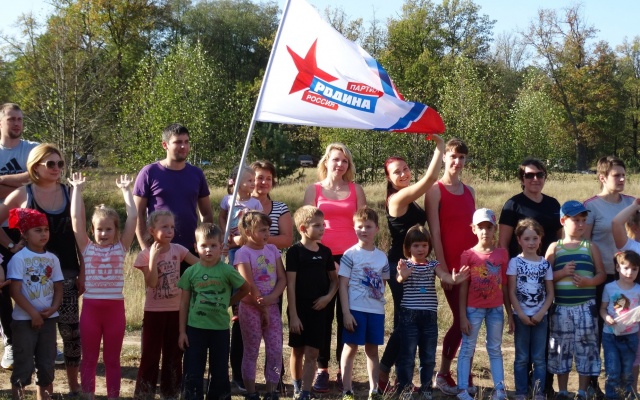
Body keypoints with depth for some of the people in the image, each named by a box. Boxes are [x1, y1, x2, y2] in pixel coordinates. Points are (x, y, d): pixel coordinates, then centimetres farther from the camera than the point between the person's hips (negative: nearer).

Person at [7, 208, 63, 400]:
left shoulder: (52, 259, 6)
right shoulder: (19, 258, -10)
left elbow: (58, 287, 9)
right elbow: (15, 291, -13)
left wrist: (54, 308, -9)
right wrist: (33, 313, -17)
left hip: (48, 318, 5)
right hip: (24, 319, -5)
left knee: (47, 362, 10)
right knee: (24, 363, -3)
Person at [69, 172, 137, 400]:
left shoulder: (121, 247, 4)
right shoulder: (87, 248, 2)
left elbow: (133, 217, 0)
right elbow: (76, 217, -2)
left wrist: (125, 190, 5)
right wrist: (77, 189, 2)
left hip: (115, 308, 0)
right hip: (91, 307, 0)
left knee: (112, 358, 9)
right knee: (89, 358, 8)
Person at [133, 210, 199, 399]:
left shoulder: (178, 250, 1)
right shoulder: (145, 254, -9)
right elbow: (152, 283, -18)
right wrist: (153, 257, -22)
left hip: (176, 310, 3)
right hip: (154, 311, -3)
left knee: (174, 354, 10)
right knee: (150, 355, 1)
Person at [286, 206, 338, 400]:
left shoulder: (325, 251, 5)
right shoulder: (295, 251, -9)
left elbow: (334, 279, 14)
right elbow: (290, 284, -10)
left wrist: (329, 296, -6)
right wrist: (293, 315, -13)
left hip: (318, 309, 3)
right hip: (299, 310, -3)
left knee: (312, 353, -2)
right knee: (297, 351, 11)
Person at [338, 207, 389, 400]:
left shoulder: (382, 257, 8)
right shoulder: (350, 254, -5)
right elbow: (343, 285, -7)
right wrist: (346, 312, -13)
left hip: (377, 310, 4)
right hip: (355, 309, -4)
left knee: (372, 349, 10)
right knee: (351, 347, 2)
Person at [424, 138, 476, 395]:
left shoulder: (469, 191, 14)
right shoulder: (435, 191, -5)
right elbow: (435, 233, -9)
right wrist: (443, 269, -13)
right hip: (451, 267, -5)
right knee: (461, 321, -4)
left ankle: (466, 377, 15)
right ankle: (443, 375, 11)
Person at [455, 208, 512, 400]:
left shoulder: (502, 254, 2)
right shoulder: (468, 255, -5)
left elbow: (504, 286, 5)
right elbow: (463, 288, -4)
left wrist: (510, 314, 5)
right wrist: (463, 316, -7)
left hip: (496, 309, 2)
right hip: (474, 309, -2)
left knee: (495, 349, 10)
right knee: (467, 348, 3)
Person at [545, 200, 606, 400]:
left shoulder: (590, 247, 6)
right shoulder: (555, 247, 4)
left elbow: (601, 274, 3)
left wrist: (588, 281, -15)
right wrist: (562, 273, -15)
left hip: (586, 306, 0)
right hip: (561, 306, 0)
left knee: (585, 347, 1)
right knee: (561, 348, 6)